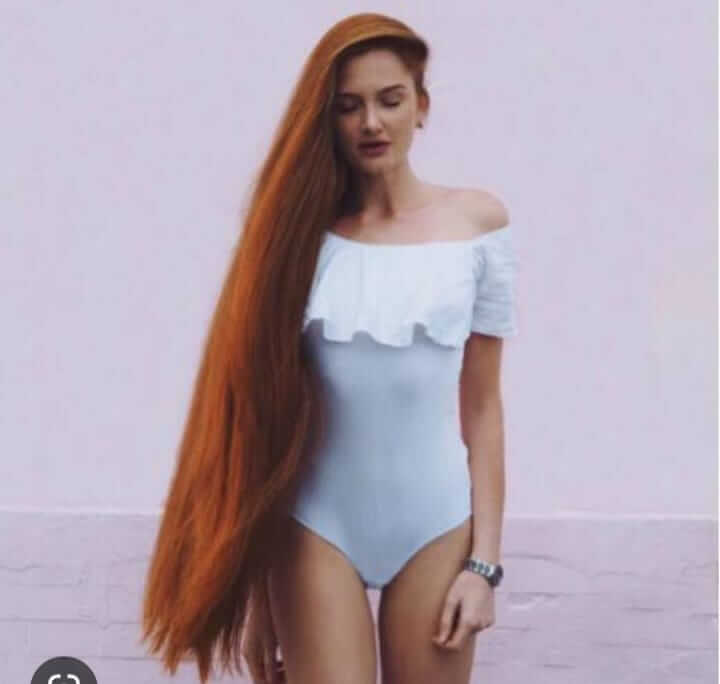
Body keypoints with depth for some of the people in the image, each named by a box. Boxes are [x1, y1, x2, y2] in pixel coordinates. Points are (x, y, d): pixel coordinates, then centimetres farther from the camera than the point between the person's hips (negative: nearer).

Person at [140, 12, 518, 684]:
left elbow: (483, 404, 2)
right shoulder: (301, 227, 1)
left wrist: (484, 559, -2)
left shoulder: (477, 222, 1)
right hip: (317, 527, 0)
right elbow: (266, 402, 4)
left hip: (434, 525, 0)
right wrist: (254, 582, 5)